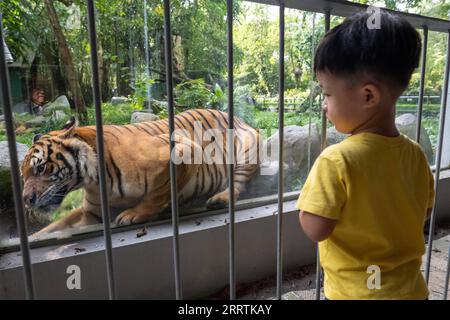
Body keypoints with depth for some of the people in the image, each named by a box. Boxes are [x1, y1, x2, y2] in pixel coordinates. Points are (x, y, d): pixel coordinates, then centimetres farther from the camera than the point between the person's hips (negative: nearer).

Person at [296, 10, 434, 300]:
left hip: (354, 291, -5)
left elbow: (315, 229, -24)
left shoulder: (337, 160, -28)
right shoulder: (416, 154, -9)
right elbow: (424, 213, 4)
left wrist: (313, 195, -9)